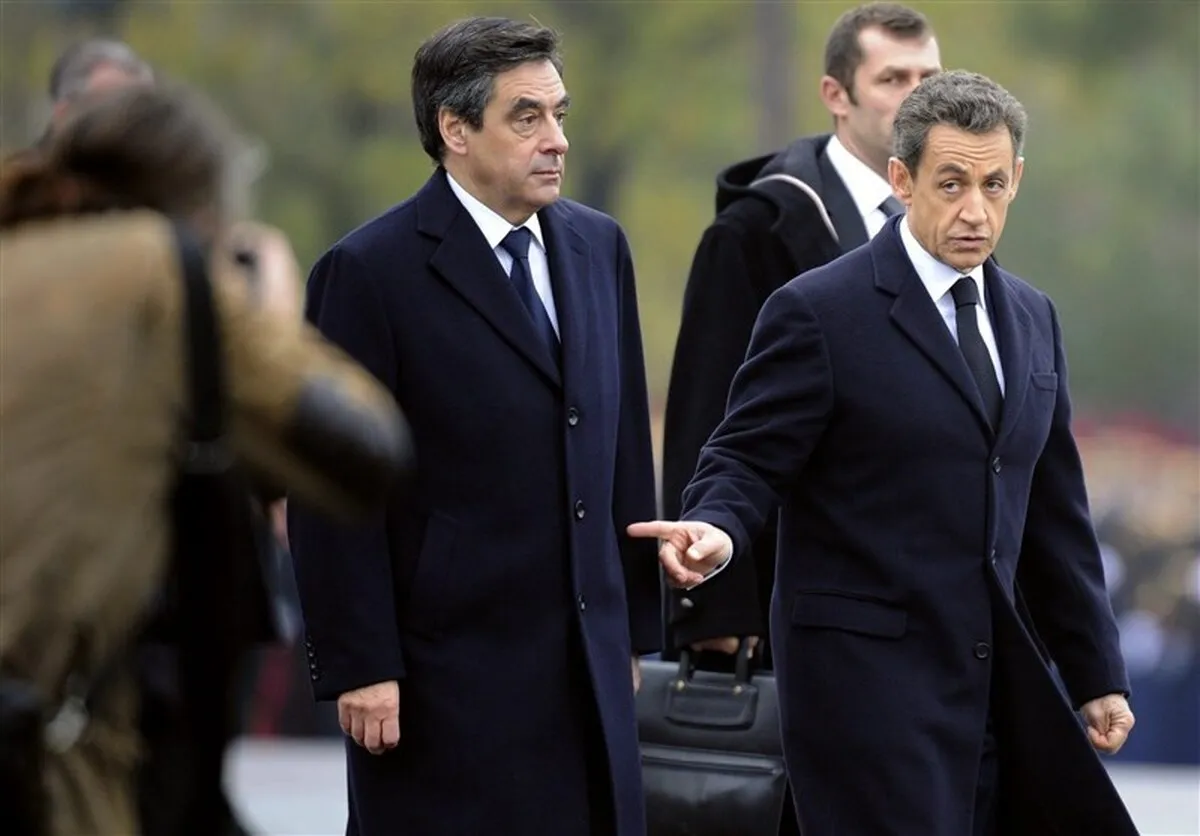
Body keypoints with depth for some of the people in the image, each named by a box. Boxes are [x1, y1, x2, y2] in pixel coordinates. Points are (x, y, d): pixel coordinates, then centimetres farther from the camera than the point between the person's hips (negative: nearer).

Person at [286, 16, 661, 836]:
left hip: (589, 667, 6)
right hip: (447, 673, -6)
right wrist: (360, 669, -14)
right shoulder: (370, 272, -9)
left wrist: (633, 627, 14)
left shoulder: (598, 246, 10)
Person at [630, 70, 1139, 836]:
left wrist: (1098, 675, 17)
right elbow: (747, 462, -7)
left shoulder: (1031, 319, 13)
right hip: (868, 678, -6)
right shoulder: (821, 313, -7)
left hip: (998, 684, 6)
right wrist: (716, 530, -30)